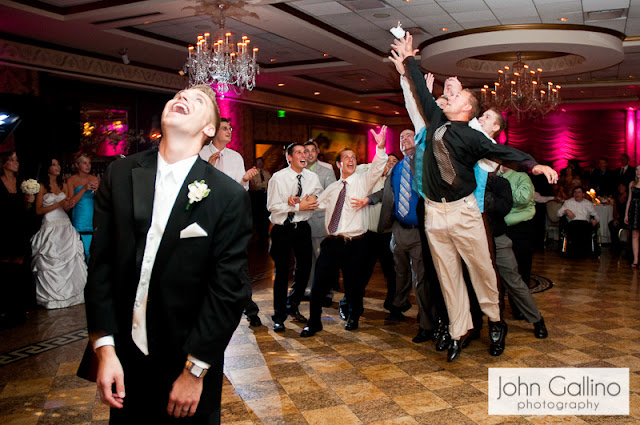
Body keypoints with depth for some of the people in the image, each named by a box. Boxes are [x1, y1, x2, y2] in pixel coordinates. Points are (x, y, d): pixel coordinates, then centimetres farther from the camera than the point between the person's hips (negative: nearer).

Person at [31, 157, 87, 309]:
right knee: (51, 261, -5)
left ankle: (69, 293, 8)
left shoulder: (63, 185, 14)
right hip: (50, 227, -4)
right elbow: (38, 210, -6)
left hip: (65, 226, 4)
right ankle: (51, 296, 3)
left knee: (69, 260, 0)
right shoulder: (42, 186, 0)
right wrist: (59, 204, -13)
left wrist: (68, 206, -5)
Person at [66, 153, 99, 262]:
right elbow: (71, 202, -6)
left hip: (94, 220, 2)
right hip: (79, 219, -2)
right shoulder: (71, 180, 2)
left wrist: (97, 190, -9)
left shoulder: (94, 179, 10)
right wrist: (84, 188, -15)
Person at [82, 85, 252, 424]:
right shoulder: (119, 175, -1)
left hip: (188, 362, -2)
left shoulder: (229, 197, -11)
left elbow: (228, 288, -11)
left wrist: (195, 370, -11)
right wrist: (104, 349, -7)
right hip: (123, 358, 3)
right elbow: (101, 263, -2)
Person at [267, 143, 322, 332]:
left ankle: (292, 306, 33)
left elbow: (317, 202, 3)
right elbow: (272, 206, -14)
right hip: (282, 230, -4)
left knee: (304, 269, 9)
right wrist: (299, 206, -20)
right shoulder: (278, 178, -9)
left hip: (303, 229, 4)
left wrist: (298, 201, -16)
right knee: (281, 273, 3)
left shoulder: (312, 177, 3)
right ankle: (279, 316, 17)